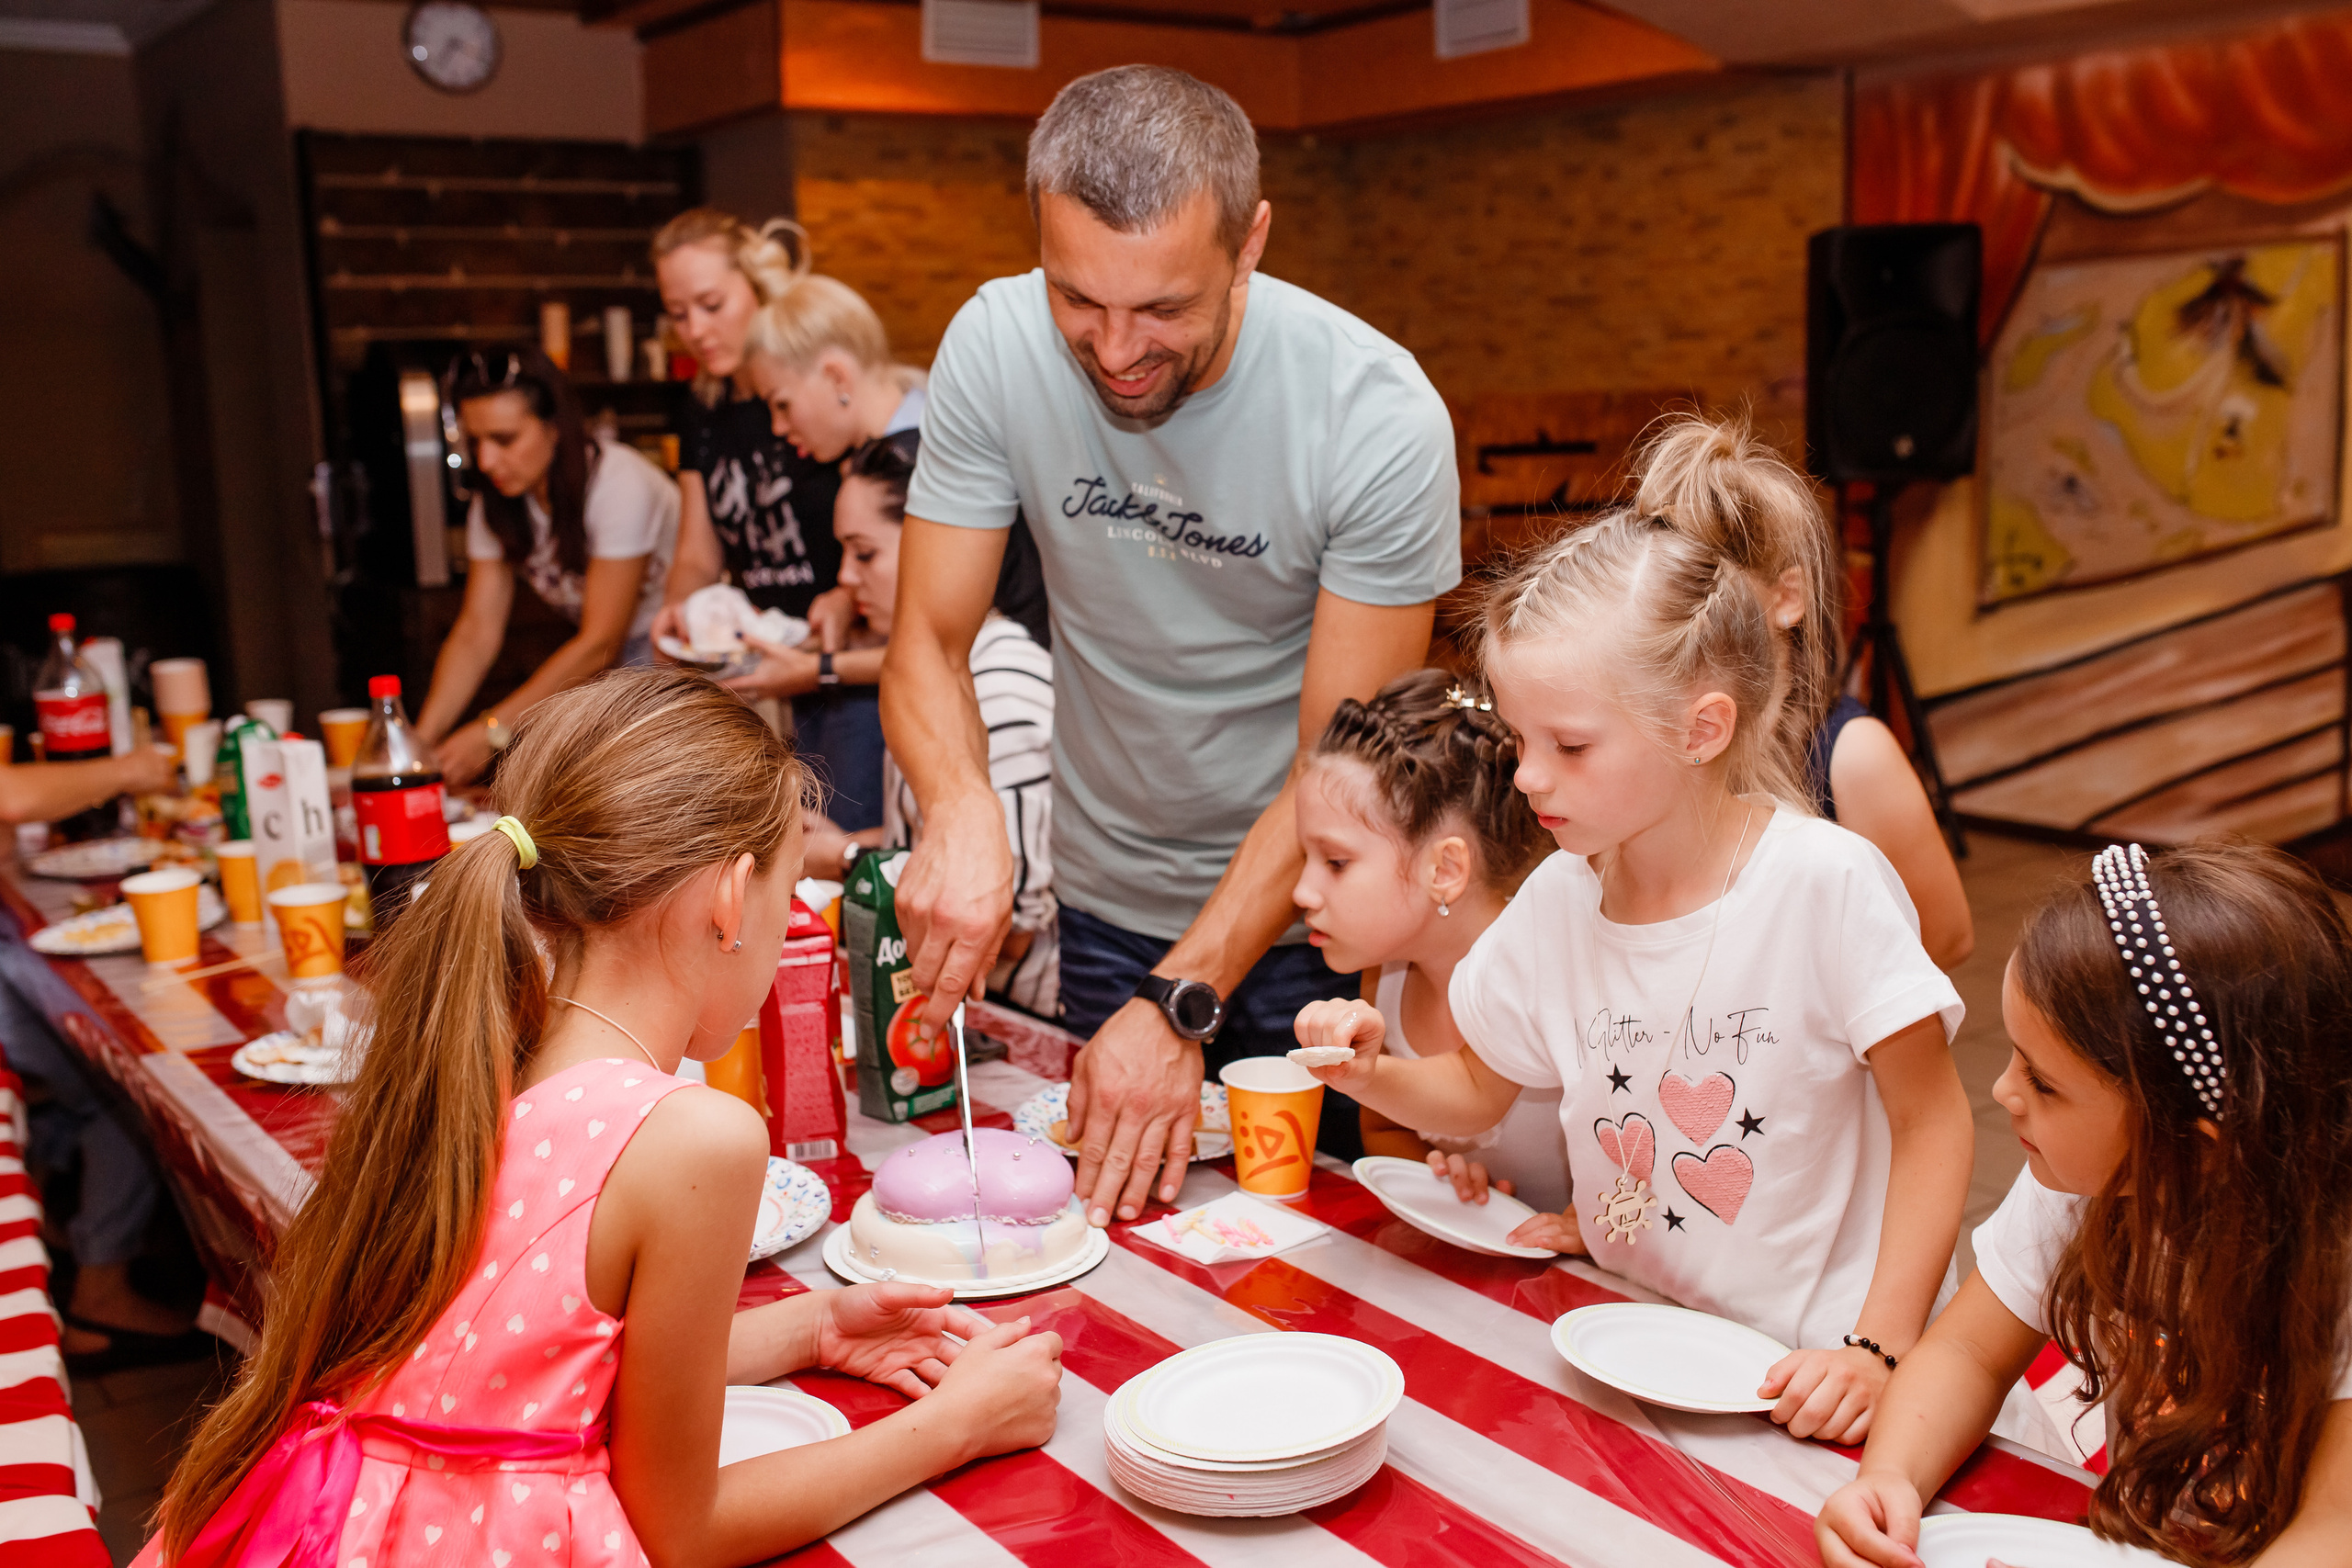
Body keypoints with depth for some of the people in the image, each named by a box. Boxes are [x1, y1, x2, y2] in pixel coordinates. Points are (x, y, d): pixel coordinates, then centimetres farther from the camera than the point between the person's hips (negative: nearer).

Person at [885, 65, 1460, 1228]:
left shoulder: (1380, 416, -24)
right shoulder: (995, 348, -16)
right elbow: (928, 641, -12)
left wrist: (1179, 1004, -29)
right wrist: (960, 808, -34)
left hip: (1302, 917, -3)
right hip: (1105, 903, 3)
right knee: (1108, 1202, 19)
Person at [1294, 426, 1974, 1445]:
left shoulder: (1825, 882, -16)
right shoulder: (1556, 900, -2)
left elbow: (1934, 1120, -8)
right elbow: (1477, 1090, 14)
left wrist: (1878, 1348, -15)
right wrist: (1374, 1074, -6)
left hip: (1806, 1375, -4)